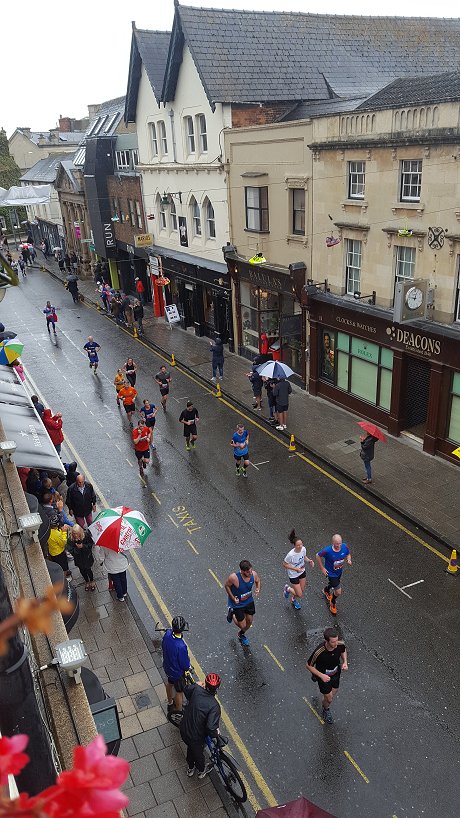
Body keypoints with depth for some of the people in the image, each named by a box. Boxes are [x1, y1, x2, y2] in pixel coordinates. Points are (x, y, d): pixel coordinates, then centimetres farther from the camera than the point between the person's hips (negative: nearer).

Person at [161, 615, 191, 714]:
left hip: (167, 667, 6)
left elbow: (163, 647, -1)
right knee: (179, 692, 20)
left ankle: (170, 704, 57)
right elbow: (185, 665, -26)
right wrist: (188, 667, -5)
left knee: (170, 684, 32)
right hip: (177, 672, -6)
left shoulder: (167, 634, -24)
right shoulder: (181, 646, -42)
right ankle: (179, 711, 42)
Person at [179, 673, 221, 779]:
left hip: (184, 730, 4)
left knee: (191, 747, 35)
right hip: (196, 737, -4)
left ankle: (190, 768, 60)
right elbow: (211, 728, -36)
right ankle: (202, 771, 58)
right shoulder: (214, 706, -33)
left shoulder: (196, 689, -19)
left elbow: (186, 689, 5)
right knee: (198, 753, 28)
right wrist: (216, 734, -14)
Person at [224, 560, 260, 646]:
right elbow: (227, 585, -15)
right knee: (243, 625, 5)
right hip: (237, 603, -4)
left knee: (249, 621, 20)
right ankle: (232, 613, 35)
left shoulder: (254, 574, -23)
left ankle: (241, 634, 53)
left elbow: (258, 581, 1)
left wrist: (258, 589, -18)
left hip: (249, 601, 5)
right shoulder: (234, 577, -36)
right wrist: (233, 598, -22)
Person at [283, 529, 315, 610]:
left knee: (302, 590, 23)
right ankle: (288, 589, 33)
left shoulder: (303, 549, -20)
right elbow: (284, 565, -21)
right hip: (293, 575, -6)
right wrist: (295, 569, -28)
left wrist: (309, 560, -17)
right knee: (299, 595, 2)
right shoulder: (290, 555, -36)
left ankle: (294, 600, 56)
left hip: (302, 572, 6)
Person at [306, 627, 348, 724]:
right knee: (329, 699, 10)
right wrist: (321, 676, -28)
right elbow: (309, 666, -22)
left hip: (336, 674, 4)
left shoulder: (340, 644, -27)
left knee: (333, 693, 24)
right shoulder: (319, 652, -40)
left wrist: (345, 662, -15)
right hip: (324, 676, -4)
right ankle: (326, 711, 45)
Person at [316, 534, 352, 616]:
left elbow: (348, 554, -1)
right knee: (338, 592, -2)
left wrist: (349, 560, -23)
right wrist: (322, 568, -12)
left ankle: (326, 590, 67)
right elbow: (318, 556, -16)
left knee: (333, 584, 32)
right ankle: (333, 603, 31)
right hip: (331, 573, -5)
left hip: (339, 572, 5)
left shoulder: (345, 546, -23)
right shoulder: (327, 550, -35)